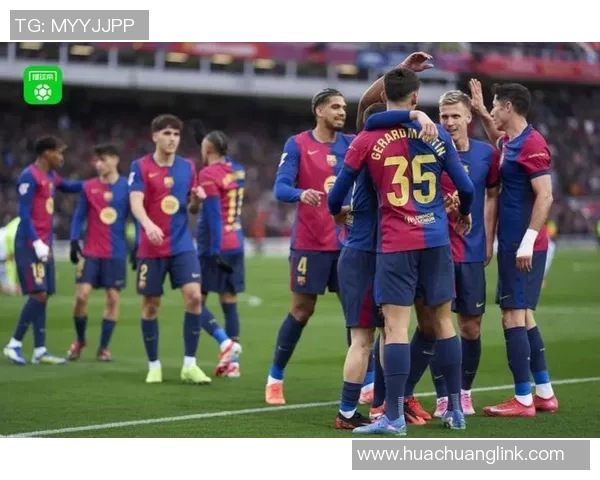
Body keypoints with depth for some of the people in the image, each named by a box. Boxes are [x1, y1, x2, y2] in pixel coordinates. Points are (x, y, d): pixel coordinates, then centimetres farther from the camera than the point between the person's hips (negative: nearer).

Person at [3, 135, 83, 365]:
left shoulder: (51, 177, 14)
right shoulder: (29, 177, -12)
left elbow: (68, 186, 37)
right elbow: (24, 214, -17)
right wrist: (36, 242, -23)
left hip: (44, 245, 9)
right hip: (29, 245, -9)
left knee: (43, 296, 7)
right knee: (39, 294, -14)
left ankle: (40, 350, 9)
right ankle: (14, 344, -6)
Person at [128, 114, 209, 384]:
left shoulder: (187, 167, 8)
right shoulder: (140, 167, -3)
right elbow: (136, 202, -16)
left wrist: (197, 200, -8)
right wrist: (148, 224, -35)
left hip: (182, 246, 2)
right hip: (151, 248, -2)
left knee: (194, 296, -12)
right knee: (150, 306, 3)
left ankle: (189, 365, -5)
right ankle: (154, 365, 18)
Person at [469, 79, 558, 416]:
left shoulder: (531, 144, -15)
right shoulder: (509, 142, 13)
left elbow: (545, 196, -21)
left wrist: (527, 242, -24)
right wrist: (480, 112, 30)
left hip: (523, 246, -10)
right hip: (513, 244, 10)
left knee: (514, 316, -9)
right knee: (524, 315, 13)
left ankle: (523, 400, -7)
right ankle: (545, 394, 19)